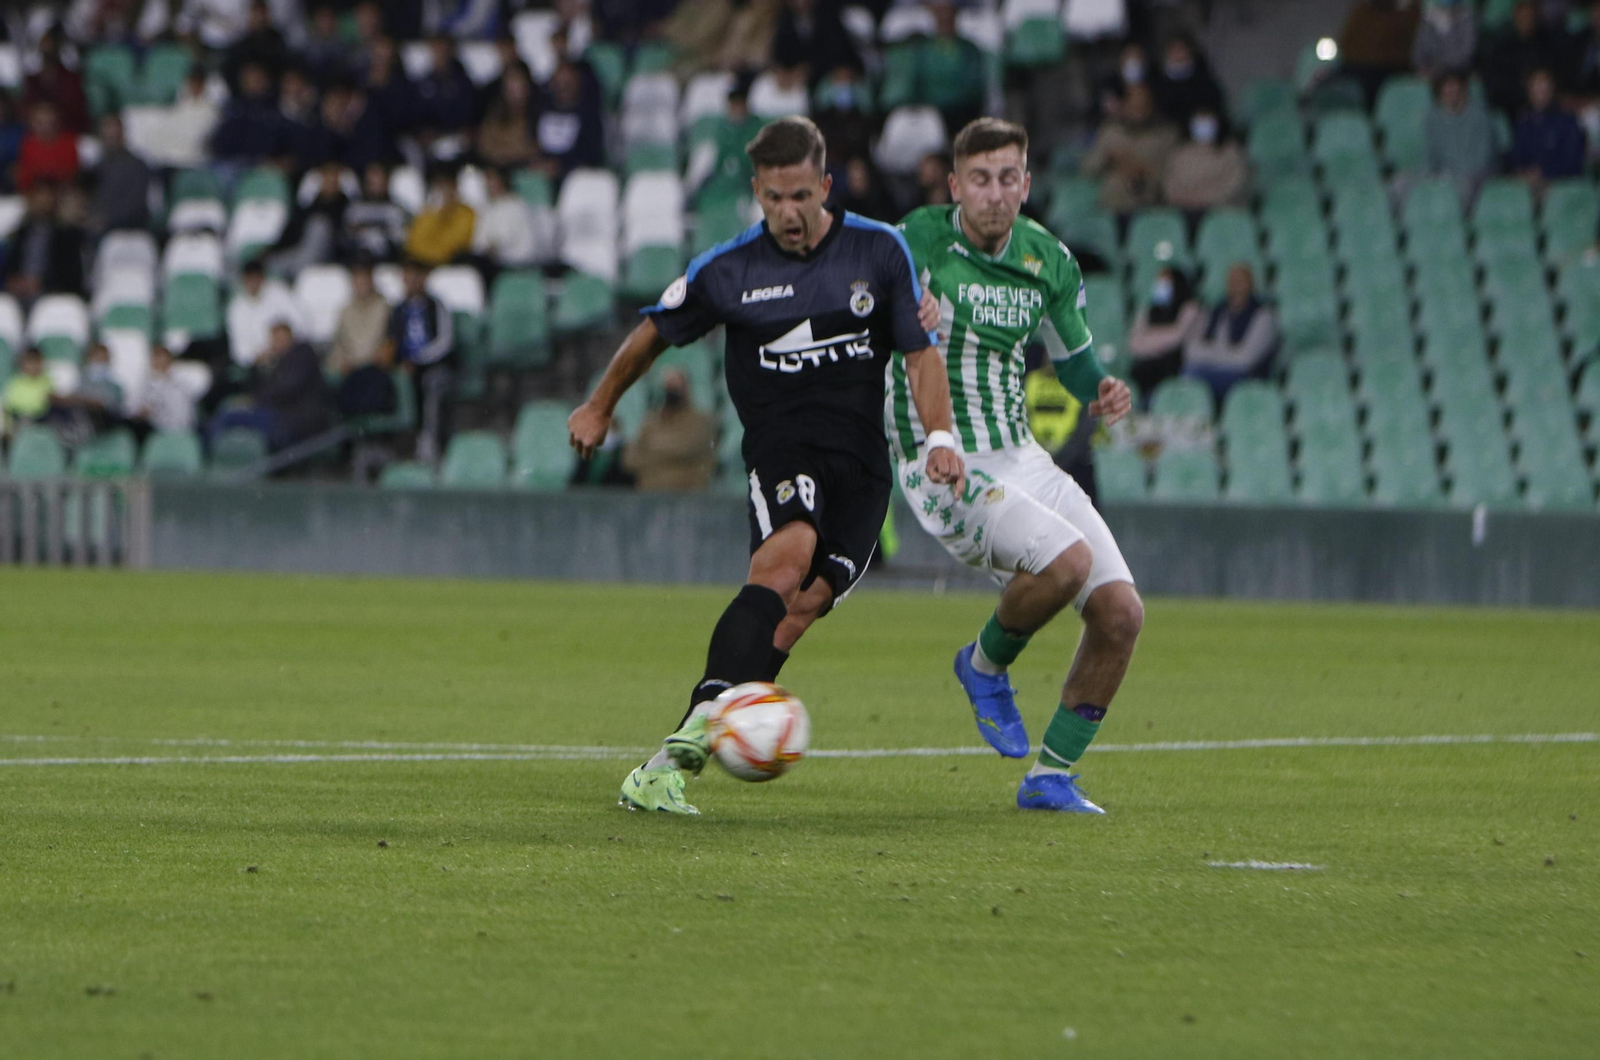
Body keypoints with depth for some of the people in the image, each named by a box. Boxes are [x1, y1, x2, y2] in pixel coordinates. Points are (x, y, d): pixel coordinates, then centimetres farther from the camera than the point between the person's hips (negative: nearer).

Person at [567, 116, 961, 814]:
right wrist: (599, 408, 31)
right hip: (780, 446, -1)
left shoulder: (880, 251, 4)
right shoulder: (728, 270, 3)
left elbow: (920, 353, 9)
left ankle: (671, 761, -22)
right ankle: (689, 742, -45)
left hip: (861, 461, 1)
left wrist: (939, 437, -7)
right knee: (786, 556, -33)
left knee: (801, 607, -19)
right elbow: (654, 333, 20)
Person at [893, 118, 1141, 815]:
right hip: (944, 467, -6)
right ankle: (986, 664, 1)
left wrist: (1101, 394, -3)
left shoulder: (1048, 260, 7)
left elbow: (1074, 359, 20)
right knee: (1066, 558, -30)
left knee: (1120, 612, -5)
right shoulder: (919, 243, -9)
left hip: (1023, 458, 6)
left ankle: (1051, 777, 10)